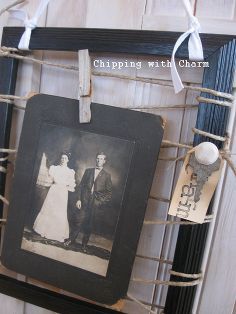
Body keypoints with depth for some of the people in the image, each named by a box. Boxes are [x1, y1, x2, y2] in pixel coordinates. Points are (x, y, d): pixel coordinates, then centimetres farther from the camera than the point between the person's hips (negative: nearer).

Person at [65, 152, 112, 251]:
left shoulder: (107, 175, 4)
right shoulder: (88, 171, 10)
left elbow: (109, 192, 5)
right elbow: (81, 185, 7)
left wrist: (101, 202, -5)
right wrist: (79, 199, -1)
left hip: (95, 203, -1)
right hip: (84, 201, 1)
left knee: (89, 225, 6)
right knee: (78, 221, -4)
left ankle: (84, 244, 21)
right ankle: (71, 239, 17)